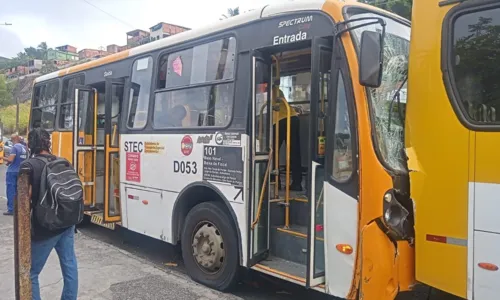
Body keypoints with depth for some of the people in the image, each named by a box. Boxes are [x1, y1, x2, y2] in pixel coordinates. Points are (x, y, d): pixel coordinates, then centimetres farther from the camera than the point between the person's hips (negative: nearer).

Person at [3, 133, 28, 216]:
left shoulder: (14, 147, -14)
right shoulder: (24, 148, 8)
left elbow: (10, 159, -20)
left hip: (12, 172, -7)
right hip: (20, 171, 7)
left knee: (10, 191, -2)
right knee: (17, 190, 15)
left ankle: (11, 209, -2)